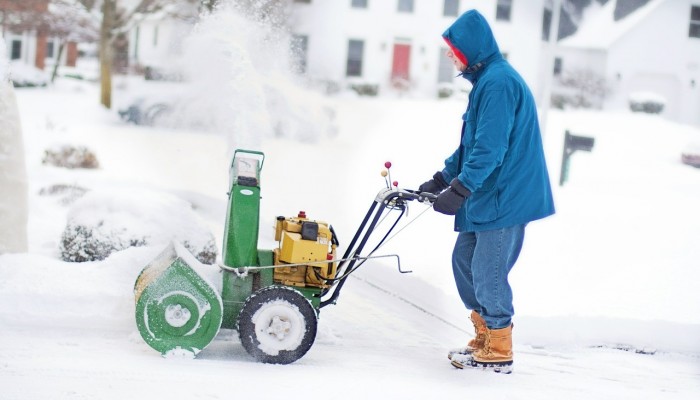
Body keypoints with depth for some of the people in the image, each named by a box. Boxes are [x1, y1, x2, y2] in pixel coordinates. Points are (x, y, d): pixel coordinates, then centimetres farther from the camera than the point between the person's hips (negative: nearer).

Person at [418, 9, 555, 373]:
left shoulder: (498, 82, -18)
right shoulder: (487, 80, 15)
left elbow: (490, 149, -25)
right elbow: (471, 144, 22)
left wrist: (459, 190, -25)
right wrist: (440, 179, 20)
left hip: (505, 199, -10)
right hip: (488, 197, 10)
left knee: (488, 274, -3)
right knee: (464, 261, 16)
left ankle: (499, 353, 9)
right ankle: (485, 339, 26)